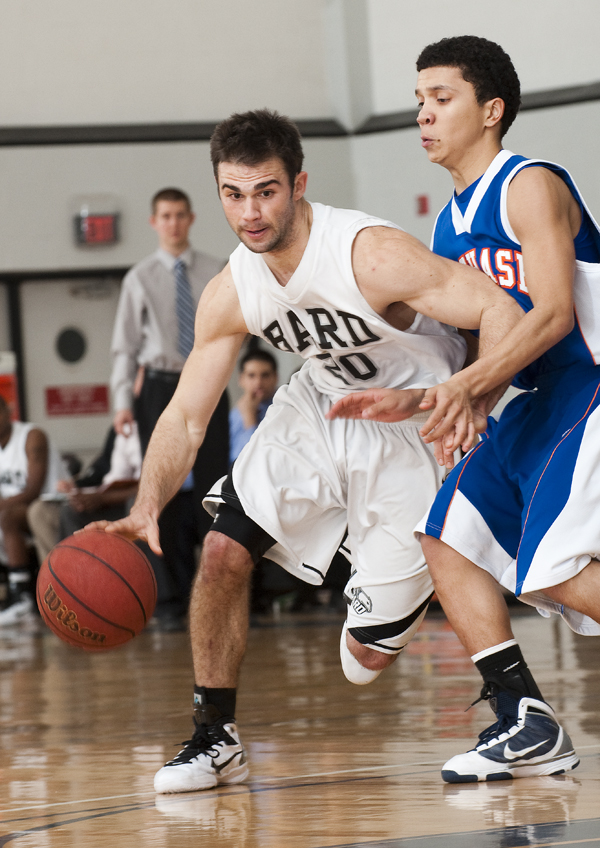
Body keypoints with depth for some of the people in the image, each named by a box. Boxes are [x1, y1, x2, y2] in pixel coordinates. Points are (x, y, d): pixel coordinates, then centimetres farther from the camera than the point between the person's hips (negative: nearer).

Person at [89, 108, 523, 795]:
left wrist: (470, 396, -52)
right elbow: (186, 416, -9)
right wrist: (146, 507, -27)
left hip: (417, 425, -5)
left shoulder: (372, 255, -31)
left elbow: (501, 313, -33)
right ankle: (215, 738, 2)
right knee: (223, 550, -13)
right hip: (322, 406, 5)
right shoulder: (230, 295, -13)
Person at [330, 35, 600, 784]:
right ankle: (525, 725, 5)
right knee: (449, 536, 4)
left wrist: (463, 388, -29)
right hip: (536, 403, 10)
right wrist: (410, 399, 6)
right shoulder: (450, 223, 14)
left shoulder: (531, 187, -13)